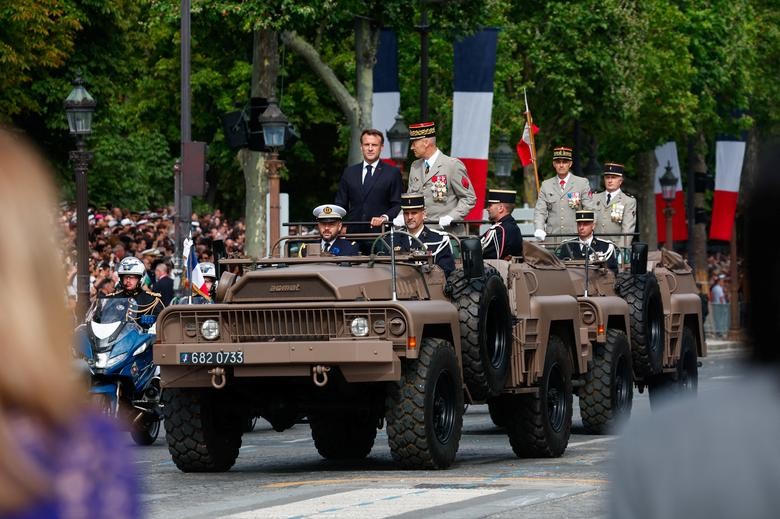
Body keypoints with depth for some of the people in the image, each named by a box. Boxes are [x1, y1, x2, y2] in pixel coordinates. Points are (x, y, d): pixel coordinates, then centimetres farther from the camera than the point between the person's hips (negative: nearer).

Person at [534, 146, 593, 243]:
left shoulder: (582, 183, 8)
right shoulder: (546, 185, 14)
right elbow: (540, 211, 8)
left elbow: (589, 210, 4)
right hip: (552, 238, 2)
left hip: (575, 238, -1)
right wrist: (539, 230, -11)